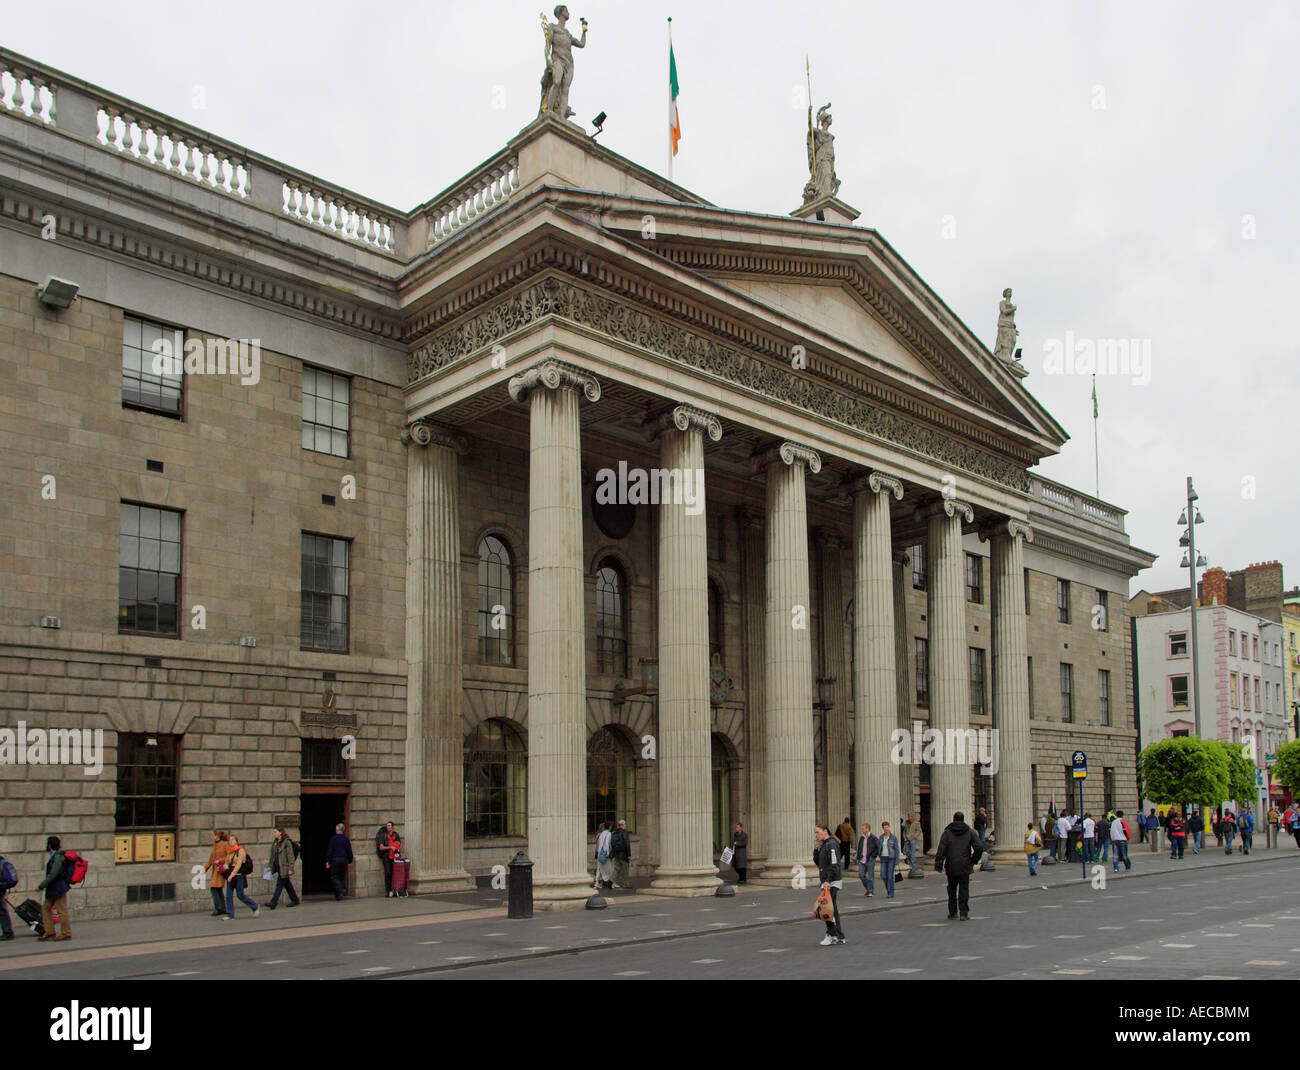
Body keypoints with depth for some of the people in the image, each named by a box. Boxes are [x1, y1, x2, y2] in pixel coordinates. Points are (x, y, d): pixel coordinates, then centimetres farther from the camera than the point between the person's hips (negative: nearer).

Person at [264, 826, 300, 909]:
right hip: (278, 867, 8)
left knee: (279, 885, -8)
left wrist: (290, 869, -16)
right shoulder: (275, 842, 12)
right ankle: (295, 900, 24)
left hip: (284, 867, -8)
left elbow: (290, 856, -13)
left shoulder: (287, 842, -12)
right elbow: (273, 855, 18)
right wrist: (271, 866, 15)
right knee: (287, 885, 14)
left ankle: (273, 903, -10)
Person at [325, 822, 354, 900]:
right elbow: (349, 851, 5)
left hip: (335, 859, -3)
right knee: (342, 877, 11)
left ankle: (340, 890, -20)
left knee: (334, 877, 3)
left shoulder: (333, 838, -4)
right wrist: (350, 861, 13)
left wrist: (328, 861, -1)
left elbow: (329, 850, -5)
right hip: (344, 859, 3)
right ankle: (338, 895, 11)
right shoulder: (346, 839, 4)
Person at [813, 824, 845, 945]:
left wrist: (828, 881, -26)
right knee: (833, 909, 11)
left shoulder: (831, 845, -14)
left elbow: (834, 864, -21)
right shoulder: (823, 845, 16)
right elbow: (818, 862, 18)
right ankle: (840, 938, 15)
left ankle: (831, 934, -6)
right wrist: (816, 850, 4)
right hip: (827, 881, 10)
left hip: (832, 882, -10)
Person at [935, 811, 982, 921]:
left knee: (952, 888, 13)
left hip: (951, 866, 0)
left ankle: (952, 912, 16)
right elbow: (979, 848, -4)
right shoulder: (970, 831, 3)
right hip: (965, 866, 0)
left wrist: (938, 864, -9)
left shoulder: (947, 832, -1)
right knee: (964, 889, 2)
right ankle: (964, 913, -4)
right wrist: (973, 861, 9)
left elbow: (941, 849, -9)